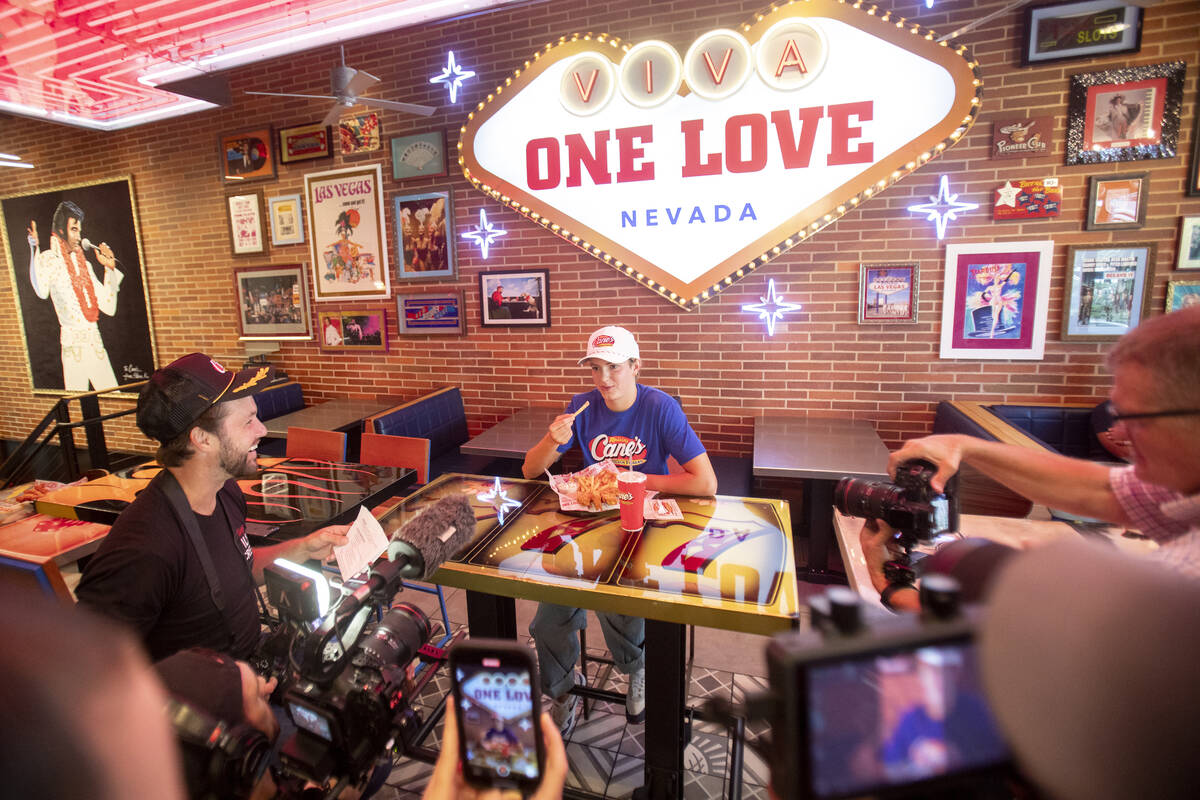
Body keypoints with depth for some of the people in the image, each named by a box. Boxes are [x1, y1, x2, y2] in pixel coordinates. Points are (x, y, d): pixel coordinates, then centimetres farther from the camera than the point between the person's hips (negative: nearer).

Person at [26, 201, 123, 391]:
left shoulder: (85, 264, 17)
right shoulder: (49, 259, 0)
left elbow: (109, 307, 14)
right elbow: (41, 291, -23)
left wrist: (109, 268, 12)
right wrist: (34, 248, -25)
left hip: (96, 342, 5)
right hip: (73, 344, -5)